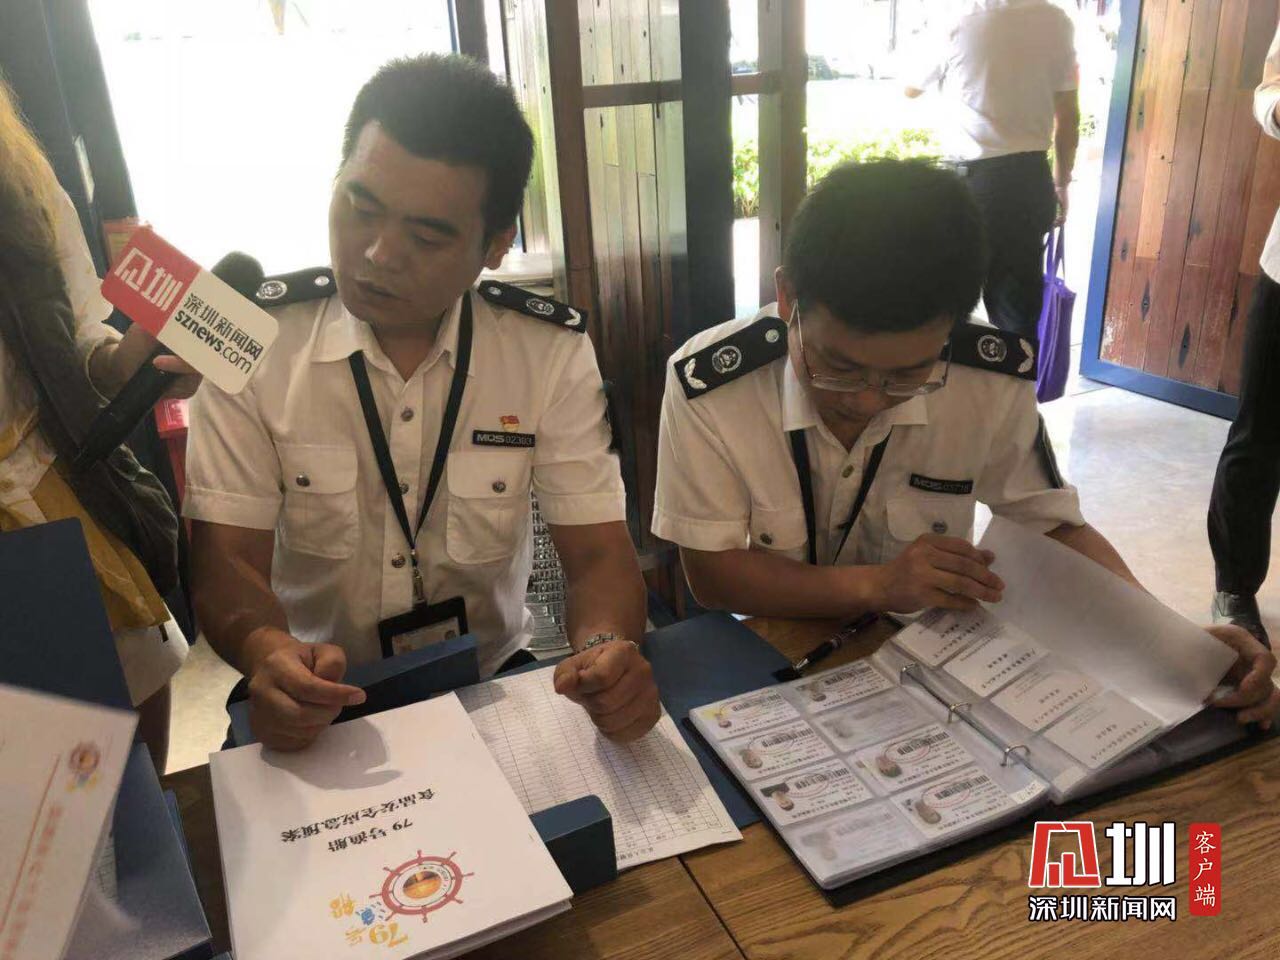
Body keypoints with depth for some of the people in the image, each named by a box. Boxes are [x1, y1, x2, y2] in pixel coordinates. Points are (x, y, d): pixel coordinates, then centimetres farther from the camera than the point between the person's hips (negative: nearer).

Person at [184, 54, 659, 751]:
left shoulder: (552, 353, -10)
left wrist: (604, 649, -33)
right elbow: (225, 555, -13)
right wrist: (268, 654, -35)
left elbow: (597, 550, -11)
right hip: (316, 706, -1)